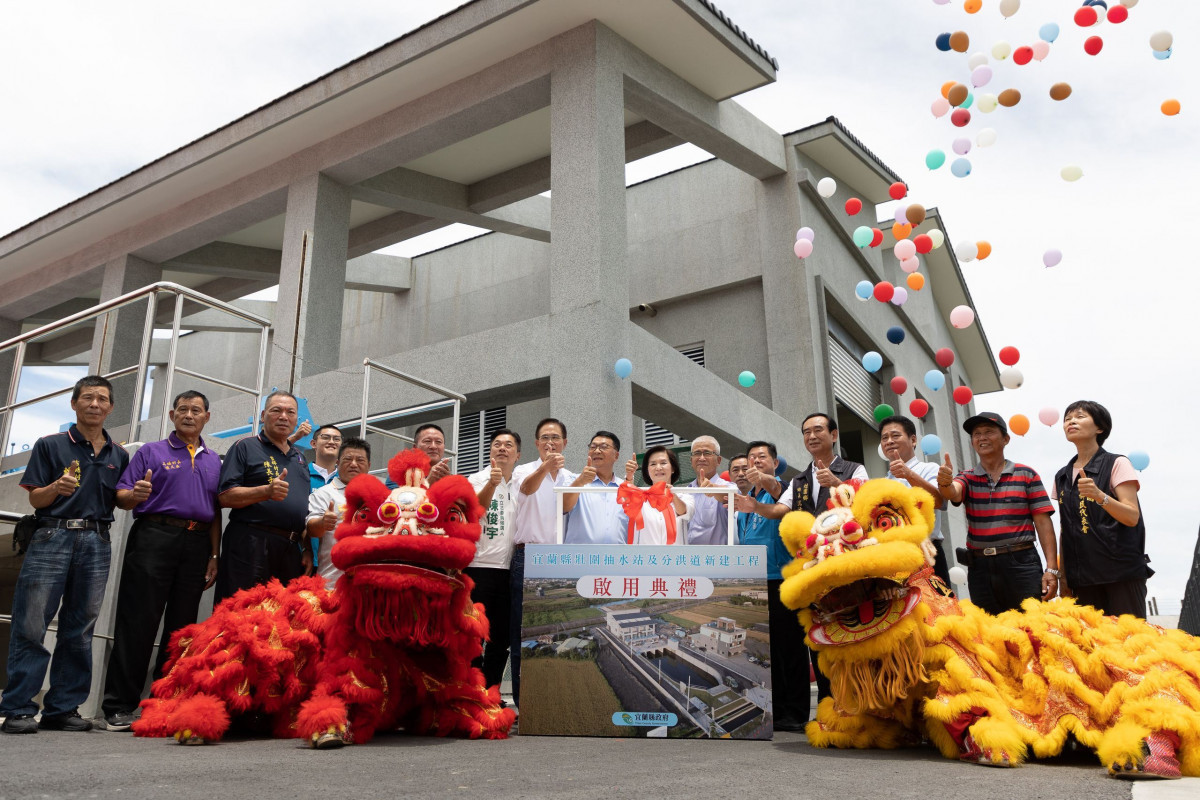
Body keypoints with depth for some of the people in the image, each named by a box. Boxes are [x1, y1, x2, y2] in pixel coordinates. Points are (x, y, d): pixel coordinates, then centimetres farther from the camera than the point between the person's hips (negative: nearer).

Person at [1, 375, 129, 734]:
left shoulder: (118, 455, 16)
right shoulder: (50, 445, 7)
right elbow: (35, 499, 4)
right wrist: (57, 486, -17)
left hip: (96, 542, 3)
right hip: (52, 537, -3)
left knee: (79, 630, 4)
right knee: (31, 624, -5)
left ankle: (62, 709, 11)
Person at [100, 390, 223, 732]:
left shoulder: (214, 461, 18)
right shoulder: (151, 452, 10)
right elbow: (121, 497, 2)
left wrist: (214, 556, 8)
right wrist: (136, 494, -21)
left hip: (197, 545, 4)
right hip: (154, 538, -3)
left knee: (181, 626, 5)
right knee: (138, 623, -5)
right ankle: (119, 707, 0)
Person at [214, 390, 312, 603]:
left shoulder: (300, 458, 23)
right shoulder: (245, 447, 4)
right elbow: (225, 496, -6)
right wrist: (266, 491, -21)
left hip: (291, 548, 6)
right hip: (250, 545, -6)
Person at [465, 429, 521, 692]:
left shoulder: (519, 487, 15)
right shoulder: (478, 480, 0)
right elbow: (475, 508, -22)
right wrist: (492, 483, -38)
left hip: (507, 569, 5)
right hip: (479, 566, -5)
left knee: (502, 638, 10)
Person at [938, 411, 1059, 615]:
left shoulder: (1026, 475, 3)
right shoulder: (967, 478, 9)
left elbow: (1043, 523, 0)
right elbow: (953, 493, -14)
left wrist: (1051, 568, -8)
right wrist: (945, 483, -38)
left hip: (1021, 564, -2)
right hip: (980, 568, 2)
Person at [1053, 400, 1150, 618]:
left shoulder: (1116, 464, -1)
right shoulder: (1062, 477, 13)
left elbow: (1132, 517, -11)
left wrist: (1099, 495, -28)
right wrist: (1063, 577, 11)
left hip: (1121, 569, -4)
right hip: (1082, 574, 4)